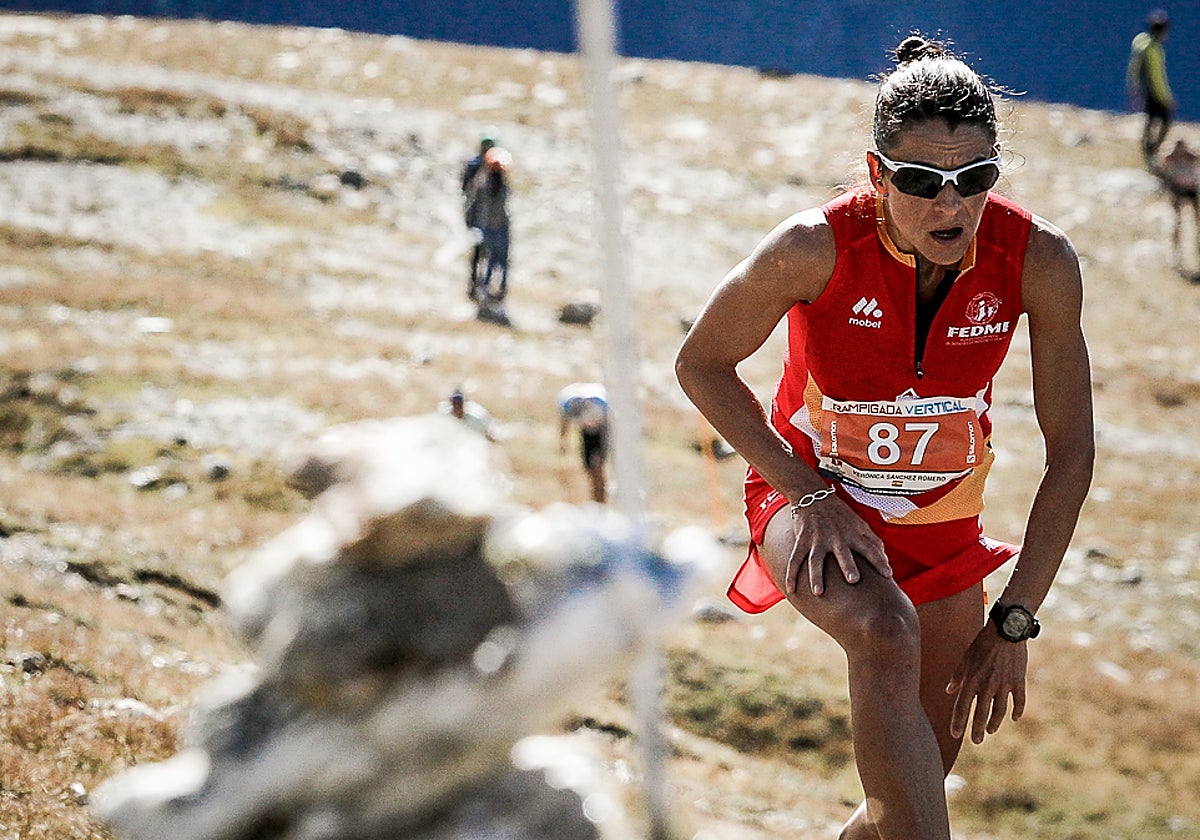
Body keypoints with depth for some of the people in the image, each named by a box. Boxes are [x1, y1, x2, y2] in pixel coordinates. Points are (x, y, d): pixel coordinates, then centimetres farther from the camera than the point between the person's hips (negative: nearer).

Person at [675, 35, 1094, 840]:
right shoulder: (818, 246, -27)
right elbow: (701, 364, -11)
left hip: (942, 525, 3)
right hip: (811, 500, -3)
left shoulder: (1038, 259, -22)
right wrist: (808, 495, -18)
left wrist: (1015, 620, -14)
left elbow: (1071, 449, -12)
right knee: (884, 632, -38)